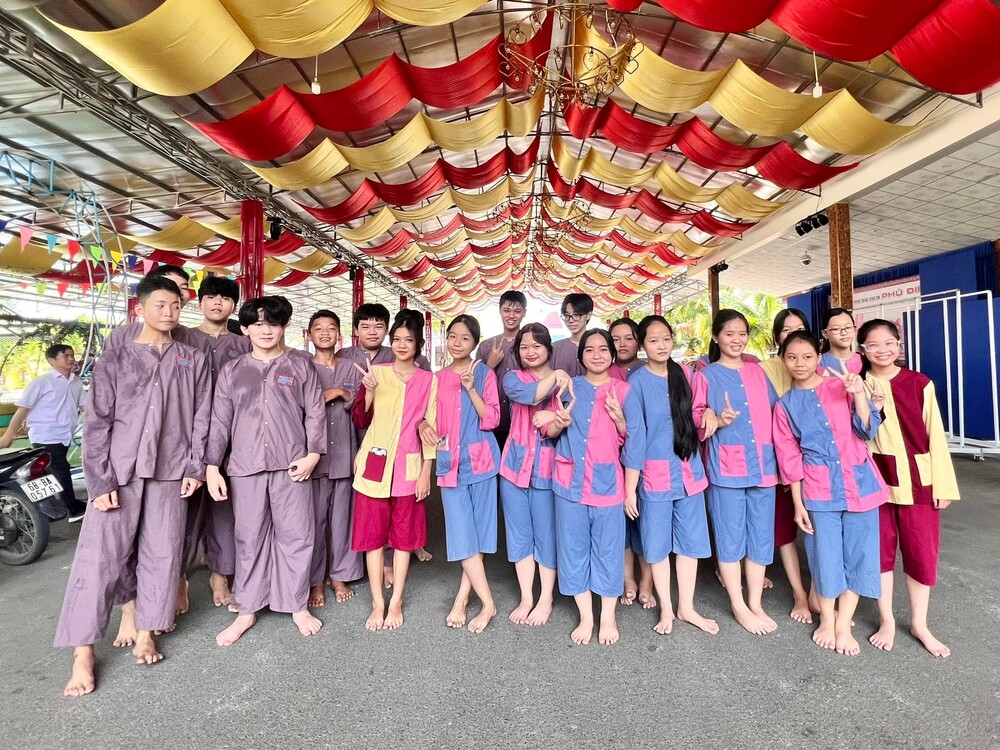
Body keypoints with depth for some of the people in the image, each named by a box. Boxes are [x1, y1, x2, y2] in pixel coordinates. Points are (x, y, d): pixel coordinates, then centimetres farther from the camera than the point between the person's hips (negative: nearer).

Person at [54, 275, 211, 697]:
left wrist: (195, 467, 0)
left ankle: (147, 633, 22)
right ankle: (83, 652, 11)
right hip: (118, 472, -1)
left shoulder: (194, 361, 8)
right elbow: (96, 424, 0)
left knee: (161, 554, 6)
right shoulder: (114, 361, 4)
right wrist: (100, 481, -7)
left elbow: (201, 418, 6)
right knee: (99, 557, -1)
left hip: (170, 472, 1)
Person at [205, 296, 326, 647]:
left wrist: (313, 454, -6)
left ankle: (298, 606, 21)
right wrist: (212, 467, 2)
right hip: (245, 466, 2)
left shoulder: (301, 366, 6)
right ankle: (246, 611, 25)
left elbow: (315, 413, 4)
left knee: (296, 535, 5)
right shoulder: (232, 370, 10)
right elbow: (220, 421, 8)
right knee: (249, 538, 10)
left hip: (291, 465, -1)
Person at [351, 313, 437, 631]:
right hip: (375, 465, 0)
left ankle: (396, 603, 22)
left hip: (408, 468, 0)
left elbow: (430, 428, 3)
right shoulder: (376, 372, 2)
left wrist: (426, 472, -1)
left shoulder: (428, 380, 3)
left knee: (404, 535, 8)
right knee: (373, 533, 6)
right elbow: (359, 421, 0)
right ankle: (378, 603, 20)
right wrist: (369, 391, -18)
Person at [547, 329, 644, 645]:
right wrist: (560, 423, -12)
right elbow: (550, 430, 12)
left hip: (608, 482, -2)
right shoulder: (569, 388, 7)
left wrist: (631, 490, -3)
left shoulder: (623, 391, 1)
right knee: (573, 547, 8)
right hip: (570, 480, 2)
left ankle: (608, 618, 26)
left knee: (608, 548, 8)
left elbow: (634, 442, 0)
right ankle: (585, 618, 24)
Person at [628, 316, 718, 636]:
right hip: (654, 473, -4)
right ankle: (666, 609, 26)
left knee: (690, 540, 13)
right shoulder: (637, 381, -7)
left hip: (688, 470, 4)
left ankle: (686, 607, 30)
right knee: (658, 543, 8)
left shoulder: (685, 374, 5)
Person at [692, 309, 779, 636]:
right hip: (726, 467, -4)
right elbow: (695, 418, -3)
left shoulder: (757, 372, 13)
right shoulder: (706, 375, 0)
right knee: (731, 536, 4)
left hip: (763, 464, 5)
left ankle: (756, 603, 26)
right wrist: (717, 420, -23)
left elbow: (774, 410, 16)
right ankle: (739, 606, 19)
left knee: (762, 535, 10)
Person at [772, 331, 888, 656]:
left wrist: (858, 394, -19)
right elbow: (789, 457, 2)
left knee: (859, 552, 7)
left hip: (859, 482, 1)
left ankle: (843, 624, 24)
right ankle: (827, 620, 28)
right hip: (819, 489, -1)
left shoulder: (842, 385, 1)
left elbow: (868, 430, -4)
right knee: (826, 553, 6)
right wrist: (797, 503, 1)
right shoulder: (785, 406, 2)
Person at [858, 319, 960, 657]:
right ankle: (886, 620, 25)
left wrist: (942, 484, -2)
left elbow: (934, 434, 0)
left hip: (917, 480, 1)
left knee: (922, 551, 9)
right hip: (875, 480, 0)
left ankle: (919, 623, 28)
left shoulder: (920, 383, -2)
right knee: (881, 549, 9)